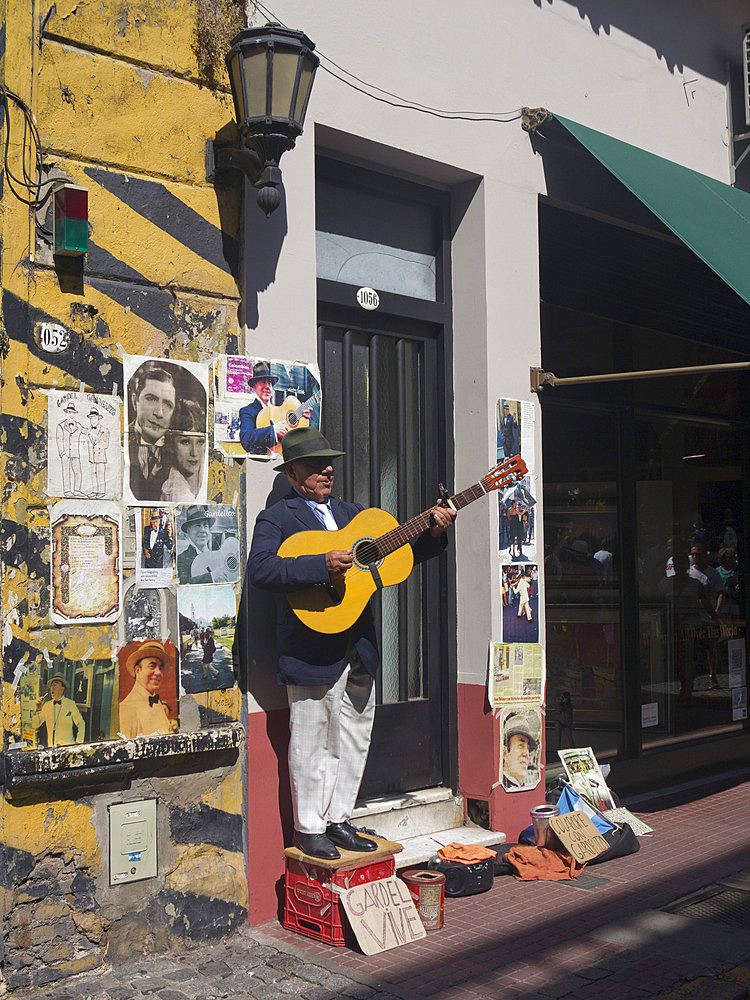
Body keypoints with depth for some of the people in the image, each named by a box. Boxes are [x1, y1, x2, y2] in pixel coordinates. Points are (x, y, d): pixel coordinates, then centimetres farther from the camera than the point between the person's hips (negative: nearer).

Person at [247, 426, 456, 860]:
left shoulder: (351, 513, 17)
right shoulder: (277, 518, -3)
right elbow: (260, 569, -20)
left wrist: (434, 532, -1)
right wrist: (322, 566, -29)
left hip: (360, 647, 7)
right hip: (312, 651, -7)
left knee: (354, 739, 13)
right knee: (311, 743, 3)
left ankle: (338, 820, 26)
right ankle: (309, 828, 17)